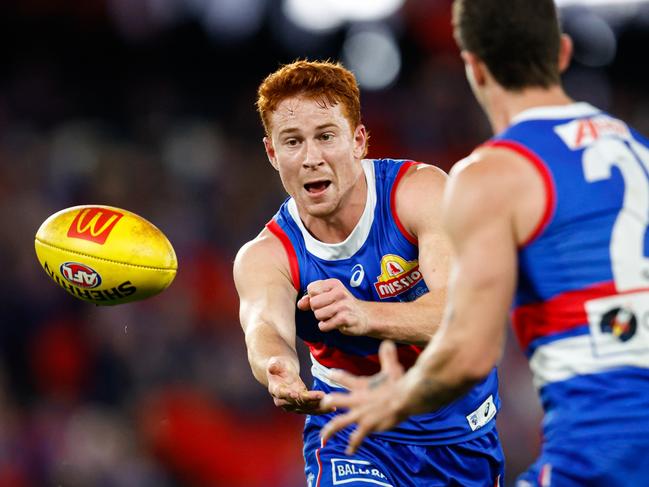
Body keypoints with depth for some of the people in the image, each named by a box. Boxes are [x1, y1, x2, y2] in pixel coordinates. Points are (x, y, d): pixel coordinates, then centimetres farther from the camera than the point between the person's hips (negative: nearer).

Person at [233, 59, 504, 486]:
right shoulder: (263, 257, -16)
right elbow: (265, 326, -37)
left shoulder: (421, 191, -20)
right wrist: (278, 373, -63)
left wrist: (365, 315, -55)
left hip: (458, 432, 1)